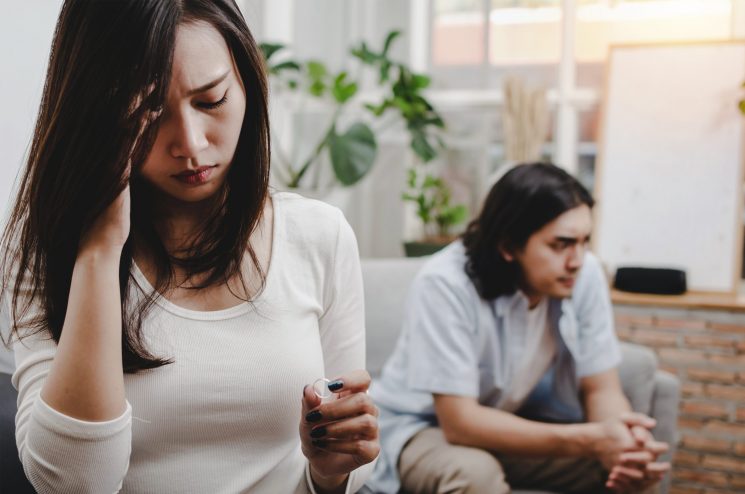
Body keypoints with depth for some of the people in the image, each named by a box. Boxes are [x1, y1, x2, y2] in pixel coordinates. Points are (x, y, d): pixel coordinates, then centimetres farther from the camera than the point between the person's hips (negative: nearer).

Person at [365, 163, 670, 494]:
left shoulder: (585, 275, -16)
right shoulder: (444, 284, -29)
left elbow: (601, 389, -9)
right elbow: (460, 422, -30)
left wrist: (629, 446, -32)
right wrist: (587, 440, -38)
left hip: (515, 426, 4)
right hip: (422, 430, -4)